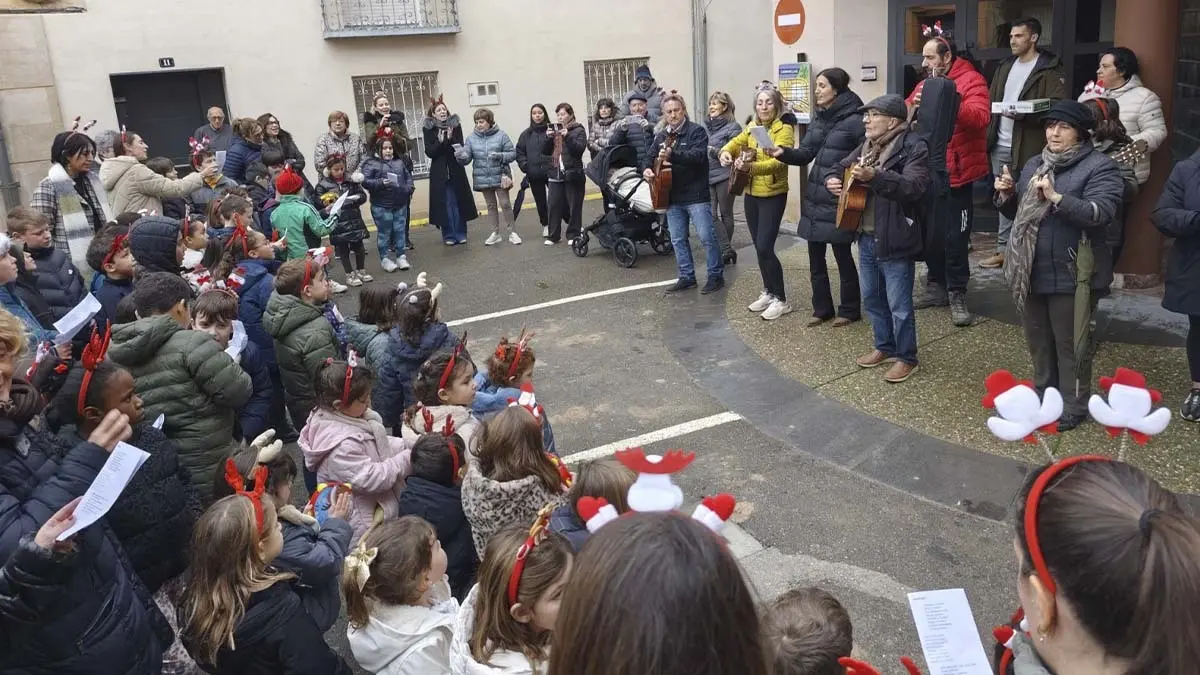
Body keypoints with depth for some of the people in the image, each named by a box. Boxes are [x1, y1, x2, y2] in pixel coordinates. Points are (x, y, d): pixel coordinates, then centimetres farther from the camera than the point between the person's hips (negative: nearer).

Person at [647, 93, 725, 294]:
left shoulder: (696, 131, -8)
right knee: (677, 239, 10)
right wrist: (647, 169, -4)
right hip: (672, 196, 7)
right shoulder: (661, 136, 13)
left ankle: (716, 276, 8)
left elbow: (698, 155, -23)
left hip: (696, 195, -6)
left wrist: (672, 155, -35)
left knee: (706, 236, -4)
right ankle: (686, 277, 21)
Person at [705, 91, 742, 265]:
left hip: (724, 176, -5)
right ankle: (727, 251, -2)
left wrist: (714, 150, -20)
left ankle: (725, 250, 16)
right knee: (711, 215, -5)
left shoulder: (733, 127, -5)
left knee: (725, 214, 5)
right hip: (707, 176, 5)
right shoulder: (706, 126, 13)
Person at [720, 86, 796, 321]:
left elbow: (778, 161, -25)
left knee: (765, 248, -12)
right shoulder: (752, 127, 9)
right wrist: (726, 151, -13)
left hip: (773, 195, -7)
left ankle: (781, 300, 0)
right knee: (760, 248, 13)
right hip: (751, 194, 7)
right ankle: (768, 292, 27)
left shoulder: (784, 129, -13)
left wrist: (751, 166, -41)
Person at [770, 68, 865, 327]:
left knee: (843, 256, 5)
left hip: (839, 203, -7)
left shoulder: (854, 121, -13)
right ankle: (822, 308, 26)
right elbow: (806, 154, 8)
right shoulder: (819, 119, 11)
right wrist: (784, 152, -9)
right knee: (815, 258, 12)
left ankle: (849, 310, 20)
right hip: (814, 200, 8)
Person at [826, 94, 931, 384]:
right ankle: (885, 348, 35)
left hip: (895, 240, -8)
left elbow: (914, 187, -28)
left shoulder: (913, 146, -14)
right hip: (866, 237, 8)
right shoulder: (868, 146, 11)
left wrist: (875, 176, -39)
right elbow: (841, 166, 25)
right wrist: (832, 180, 1)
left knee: (899, 305, 1)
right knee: (872, 298, 19)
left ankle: (907, 358, 17)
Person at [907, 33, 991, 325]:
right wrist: (913, 107, -9)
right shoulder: (925, 84, 15)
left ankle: (957, 295, 9)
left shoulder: (971, 81, -9)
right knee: (930, 233, 14)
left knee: (955, 238, -2)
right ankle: (937, 287, 27)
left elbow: (981, 117, -25)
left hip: (956, 175, -7)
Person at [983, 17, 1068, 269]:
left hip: (1028, 146, -7)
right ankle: (1003, 249, 19)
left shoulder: (1051, 69, -5)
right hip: (1000, 145, 7)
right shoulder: (1006, 66, 17)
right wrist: (990, 132, 7)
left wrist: (1023, 114, -24)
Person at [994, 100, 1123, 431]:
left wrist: (1056, 197, -31)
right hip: (1031, 272, 7)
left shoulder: (1099, 167, -8)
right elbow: (1017, 213, 19)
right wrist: (1006, 195, -1)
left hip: (1070, 275, -6)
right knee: (1039, 341, 19)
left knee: (1071, 345, 5)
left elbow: (1100, 213, -23)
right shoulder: (1034, 165, 12)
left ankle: (1073, 406, 19)